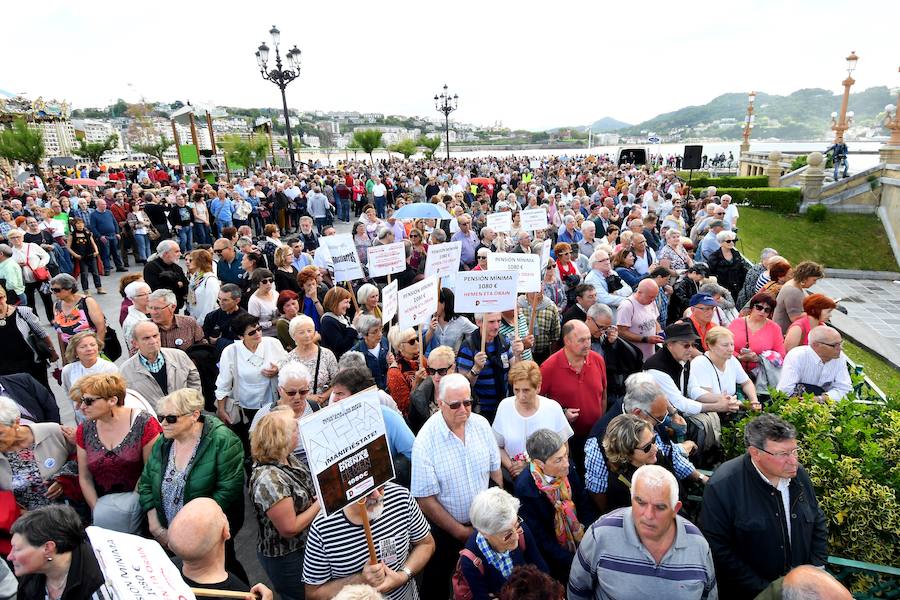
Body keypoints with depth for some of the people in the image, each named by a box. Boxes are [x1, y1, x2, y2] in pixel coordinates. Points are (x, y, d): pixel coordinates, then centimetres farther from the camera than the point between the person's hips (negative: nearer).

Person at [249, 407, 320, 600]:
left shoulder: (287, 458, -7)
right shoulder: (269, 480, -32)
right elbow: (289, 528, -27)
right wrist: (321, 503, -21)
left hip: (304, 547, 8)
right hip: (286, 559, -8)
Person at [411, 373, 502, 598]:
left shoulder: (481, 424, -10)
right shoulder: (425, 441, -24)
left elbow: (495, 470, 1)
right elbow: (426, 499, -19)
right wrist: (462, 532, -13)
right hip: (444, 528, -3)